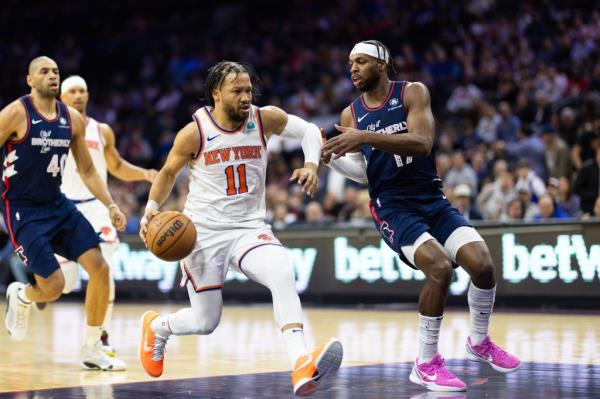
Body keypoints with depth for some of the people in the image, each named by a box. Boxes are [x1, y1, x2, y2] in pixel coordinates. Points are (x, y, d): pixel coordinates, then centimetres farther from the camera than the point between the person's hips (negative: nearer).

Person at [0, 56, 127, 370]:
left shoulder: (73, 119, 4)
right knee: (53, 286, -14)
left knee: (100, 268, -7)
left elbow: (87, 170, 12)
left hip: (58, 204, 6)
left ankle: (92, 350, 6)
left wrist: (110, 205, 2)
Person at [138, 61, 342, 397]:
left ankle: (301, 366, -41)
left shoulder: (265, 119, -6)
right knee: (205, 323, 5)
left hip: (250, 227, 2)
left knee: (283, 274, -31)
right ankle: (156, 326, 40)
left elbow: (308, 130, 8)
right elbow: (169, 173, 6)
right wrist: (152, 209, -7)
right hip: (203, 231, -2)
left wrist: (311, 165, -10)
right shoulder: (195, 133, -10)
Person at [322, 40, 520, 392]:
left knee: (482, 263, -16)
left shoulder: (413, 93, -4)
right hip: (392, 206, -1)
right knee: (440, 269, -26)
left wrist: (366, 138, -30)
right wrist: (328, 155, -9)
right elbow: (360, 172, 10)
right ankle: (426, 364, -11)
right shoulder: (351, 115, 5)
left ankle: (479, 343, 13)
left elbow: (423, 142, -21)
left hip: (432, 198, 1)